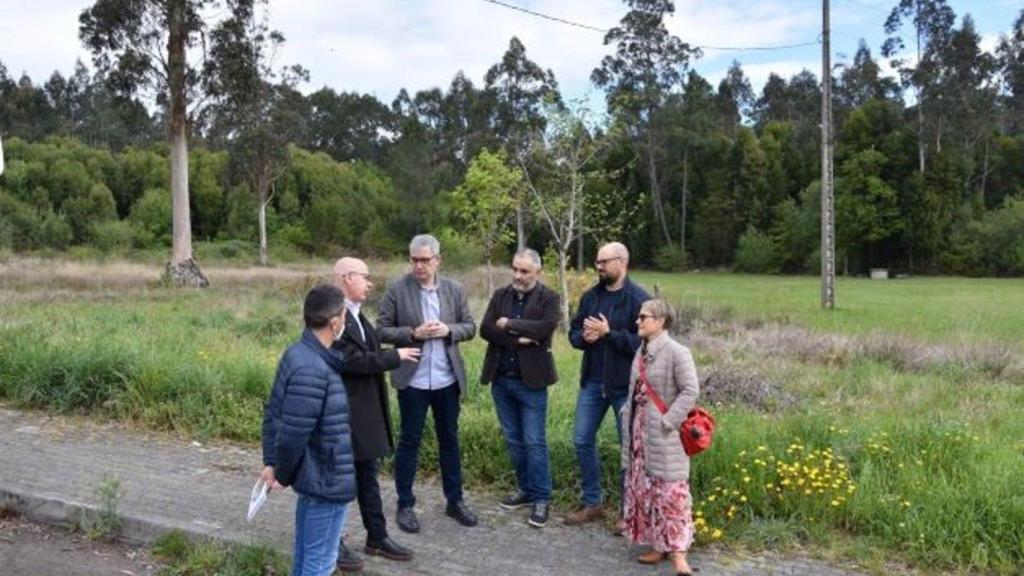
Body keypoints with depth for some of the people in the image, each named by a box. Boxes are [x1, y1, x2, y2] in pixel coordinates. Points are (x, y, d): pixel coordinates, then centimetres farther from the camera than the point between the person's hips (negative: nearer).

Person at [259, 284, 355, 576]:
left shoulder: (297, 353, 3)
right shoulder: (313, 370, -28)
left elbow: (273, 413, 9)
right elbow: (293, 433, -26)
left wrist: (271, 463, 11)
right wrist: (283, 475, -10)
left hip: (312, 476, 10)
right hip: (327, 481, -10)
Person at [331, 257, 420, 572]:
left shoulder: (356, 314, 11)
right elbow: (352, 361, -24)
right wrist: (395, 356, -16)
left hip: (365, 410, 9)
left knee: (368, 475, 17)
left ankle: (377, 537, 28)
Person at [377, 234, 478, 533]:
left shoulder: (454, 289, 3)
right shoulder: (397, 289, -6)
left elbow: (470, 326, 7)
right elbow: (382, 330, -5)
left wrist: (448, 330, -13)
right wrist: (413, 333, -20)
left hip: (447, 379, 3)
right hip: (412, 379, -3)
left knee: (450, 439, 13)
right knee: (409, 441, 7)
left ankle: (455, 500, 26)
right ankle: (405, 505, 20)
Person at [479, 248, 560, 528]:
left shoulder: (549, 298, -4)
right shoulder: (500, 295, 8)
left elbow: (545, 328, -21)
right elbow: (485, 329, -4)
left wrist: (509, 324, -13)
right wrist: (518, 339, -16)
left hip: (530, 381, -5)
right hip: (501, 380, 5)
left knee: (534, 442, 0)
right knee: (513, 440, 14)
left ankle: (541, 498, 10)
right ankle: (526, 489, 28)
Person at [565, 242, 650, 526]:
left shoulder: (638, 299, -12)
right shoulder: (590, 296, 8)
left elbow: (643, 341, -20)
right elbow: (573, 332, 12)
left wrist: (609, 333, -21)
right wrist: (584, 336, -9)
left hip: (625, 385, -6)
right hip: (592, 382, 6)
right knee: (582, 440, 10)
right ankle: (592, 502, 25)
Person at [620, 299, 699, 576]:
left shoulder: (676, 352, -14)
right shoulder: (641, 351, 11)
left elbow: (690, 391, -17)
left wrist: (668, 421, -19)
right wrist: (628, 415, 9)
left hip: (662, 435, -8)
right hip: (638, 431, 8)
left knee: (670, 491, -4)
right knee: (643, 489, 13)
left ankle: (677, 552, 2)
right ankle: (658, 545, 25)